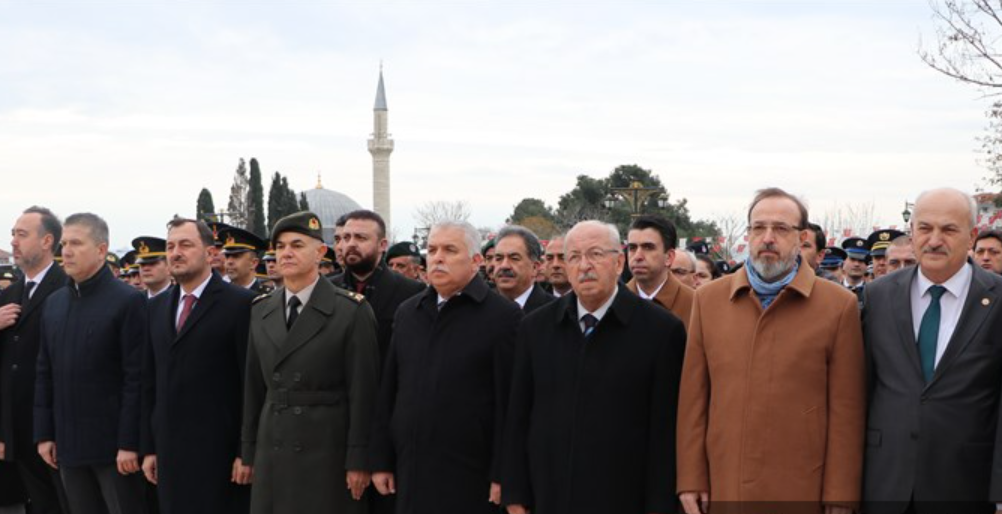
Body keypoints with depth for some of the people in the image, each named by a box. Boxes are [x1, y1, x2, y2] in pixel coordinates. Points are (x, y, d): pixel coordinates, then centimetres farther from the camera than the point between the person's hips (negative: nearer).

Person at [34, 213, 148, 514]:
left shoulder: (129, 302, -8)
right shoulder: (53, 303, 11)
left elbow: (136, 379, -12)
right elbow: (44, 375, 13)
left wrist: (129, 443, -15)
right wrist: (44, 433, 7)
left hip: (114, 444, -6)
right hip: (68, 444, 6)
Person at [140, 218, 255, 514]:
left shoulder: (240, 303, -7)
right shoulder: (157, 307, 13)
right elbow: (150, 383, 15)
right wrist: (149, 447, 11)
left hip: (219, 453, -5)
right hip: (169, 450, 6)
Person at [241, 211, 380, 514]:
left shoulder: (352, 311, -5)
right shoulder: (260, 310, 10)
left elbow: (363, 391, -7)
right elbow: (254, 386, 12)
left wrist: (358, 461, -9)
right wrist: (248, 452, 11)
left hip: (328, 452, -4)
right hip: (271, 452, 4)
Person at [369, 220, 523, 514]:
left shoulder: (503, 316, -6)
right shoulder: (407, 313, 13)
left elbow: (508, 402, -9)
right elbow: (388, 393, 14)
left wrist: (502, 476, -12)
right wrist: (381, 460, 11)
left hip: (469, 479, -5)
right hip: (409, 473, 5)